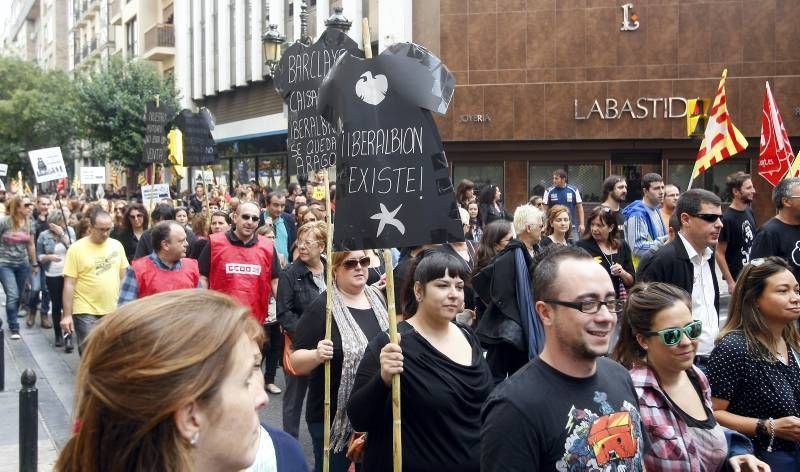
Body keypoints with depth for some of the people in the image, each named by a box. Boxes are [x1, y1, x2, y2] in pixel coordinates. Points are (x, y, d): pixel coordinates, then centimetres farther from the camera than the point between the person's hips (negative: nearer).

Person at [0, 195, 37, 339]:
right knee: (12, 295, -12)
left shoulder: (30, 223, 1)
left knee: (18, 296, 10)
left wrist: (34, 264, 15)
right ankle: (14, 328, -1)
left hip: (23, 264, 5)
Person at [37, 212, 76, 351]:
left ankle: (68, 337, -7)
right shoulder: (44, 235, -1)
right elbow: (38, 256, 1)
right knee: (56, 305, 10)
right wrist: (49, 257, -18)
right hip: (52, 276, 1)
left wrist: (62, 233, -16)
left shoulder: (70, 231, 0)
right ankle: (58, 335, 24)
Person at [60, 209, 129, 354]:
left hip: (113, 311, 4)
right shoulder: (76, 248, -8)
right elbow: (69, 284, -8)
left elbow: (123, 277, 11)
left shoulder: (117, 245, 3)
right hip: (86, 313, -4)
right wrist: (67, 315, -10)